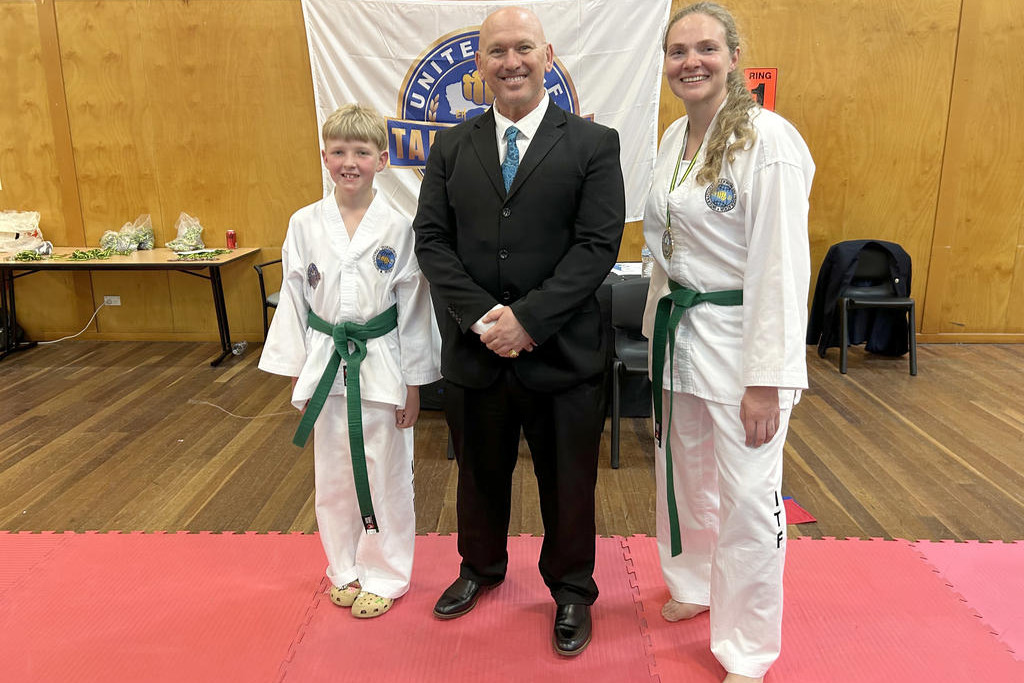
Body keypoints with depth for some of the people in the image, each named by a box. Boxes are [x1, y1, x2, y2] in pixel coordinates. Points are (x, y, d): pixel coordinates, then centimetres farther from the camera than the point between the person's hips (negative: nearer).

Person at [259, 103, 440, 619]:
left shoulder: (397, 228, -8)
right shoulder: (304, 224, -1)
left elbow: (413, 307, -4)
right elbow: (294, 301, 5)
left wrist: (413, 384, -4)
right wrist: (297, 375, 5)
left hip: (382, 366, -2)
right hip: (326, 364, 3)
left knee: (385, 475, 8)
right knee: (333, 476, 14)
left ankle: (384, 576, 28)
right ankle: (345, 570, 36)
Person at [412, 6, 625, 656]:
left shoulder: (594, 144, -3)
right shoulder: (451, 147, 6)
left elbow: (599, 244, -11)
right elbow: (432, 239, -1)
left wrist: (528, 317, -19)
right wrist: (481, 316, -14)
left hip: (564, 353, -2)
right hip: (473, 349, 3)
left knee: (568, 481, 13)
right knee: (480, 472, 21)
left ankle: (571, 589, 38)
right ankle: (481, 568, 48)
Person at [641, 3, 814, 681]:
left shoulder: (768, 139, -15)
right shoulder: (675, 138, 9)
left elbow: (782, 265, -18)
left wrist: (765, 381, -19)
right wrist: (661, 327, 16)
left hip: (740, 339, -7)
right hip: (679, 331, 7)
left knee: (746, 499, 1)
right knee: (684, 475, 20)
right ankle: (696, 585, 46)